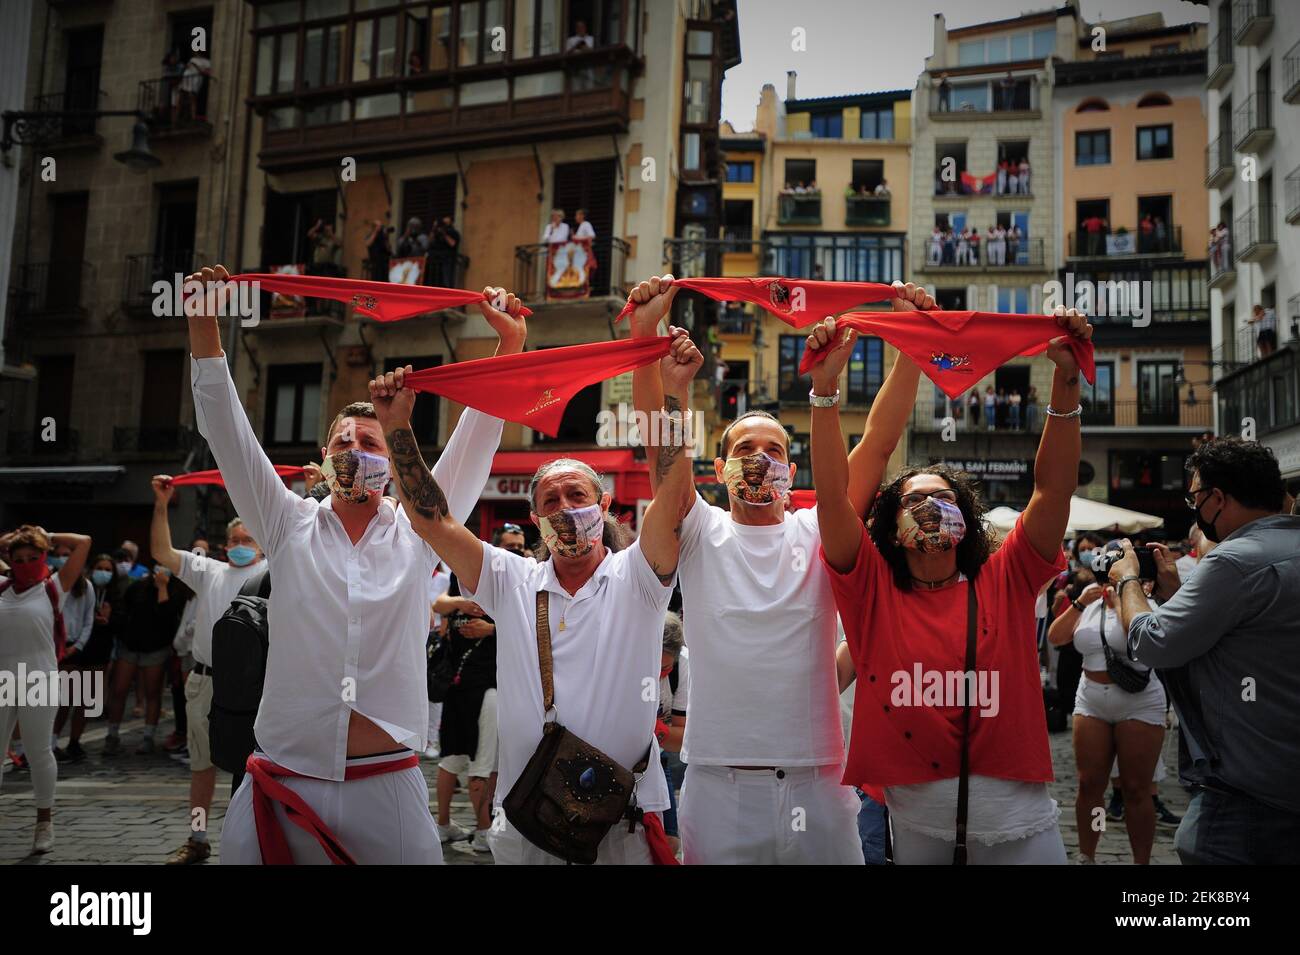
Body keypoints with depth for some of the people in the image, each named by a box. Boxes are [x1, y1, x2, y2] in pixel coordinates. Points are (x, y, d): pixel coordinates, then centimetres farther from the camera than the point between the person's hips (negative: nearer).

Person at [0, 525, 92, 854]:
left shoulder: (54, 587, 0)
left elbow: (83, 542, -2)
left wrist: (47, 537, 7)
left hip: (38, 682, -4)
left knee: (38, 752, 6)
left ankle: (45, 820, 18)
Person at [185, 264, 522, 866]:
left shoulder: (418, 530, 6)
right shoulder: (290, 527, 7)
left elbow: (476, 440, 4)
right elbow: (226, 430, 4)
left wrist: (509, 341, -2)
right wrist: (204, 321, -2)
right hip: (282, 786, 1)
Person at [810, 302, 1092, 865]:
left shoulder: (1004, 582, 2)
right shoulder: (874, 591, 0)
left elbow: (1054, 488, -6)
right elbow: (832, 498, -11)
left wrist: (1066, 382, -15)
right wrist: (825, 389, -19)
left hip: (1016, 815, 1)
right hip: (915, 813, 0)